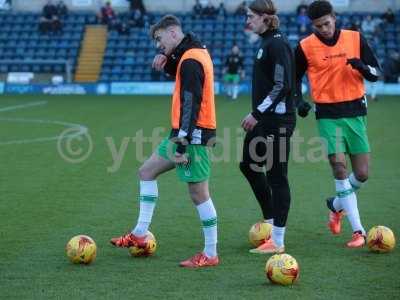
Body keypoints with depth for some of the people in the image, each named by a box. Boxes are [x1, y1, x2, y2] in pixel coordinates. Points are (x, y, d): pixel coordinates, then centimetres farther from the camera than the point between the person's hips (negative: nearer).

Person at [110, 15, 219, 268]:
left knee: (199, 193, -7)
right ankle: (140, 234, 17)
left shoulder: (190, 61, -17)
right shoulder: (194, 52, 13)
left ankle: (211, 255, -1)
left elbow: (190, 104, -23)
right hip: (185, 133, 11)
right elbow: (175, 70, 31)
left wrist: (182, 143, -24)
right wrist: (165, 56, 8)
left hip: (194, 135, -11)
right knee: (147, 171, 15)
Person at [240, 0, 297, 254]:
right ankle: (270, 221, 28)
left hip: (278, 120, -10)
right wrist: (256, 115, 21)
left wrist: (257, 114, -20)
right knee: (248, 164, 17)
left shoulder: (277, 44, -16)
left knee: (276, 176, -4)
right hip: (264, 119, 10)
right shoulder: (267, 42, 14)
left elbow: (282, 85, -22)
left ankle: (277, 241, 2)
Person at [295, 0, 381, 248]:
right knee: (340, 169, -12)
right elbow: (294, 78, 13)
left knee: (362, 174, 1)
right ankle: (358, 231, -5)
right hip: (328, 115, -2)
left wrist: (362, 66, -15)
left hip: (355, 112, 2)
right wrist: (299, 101, -3)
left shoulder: (356, 39, 2)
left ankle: (336, 205, 32)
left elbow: (376, 74, 6)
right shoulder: (305, 47, -1)